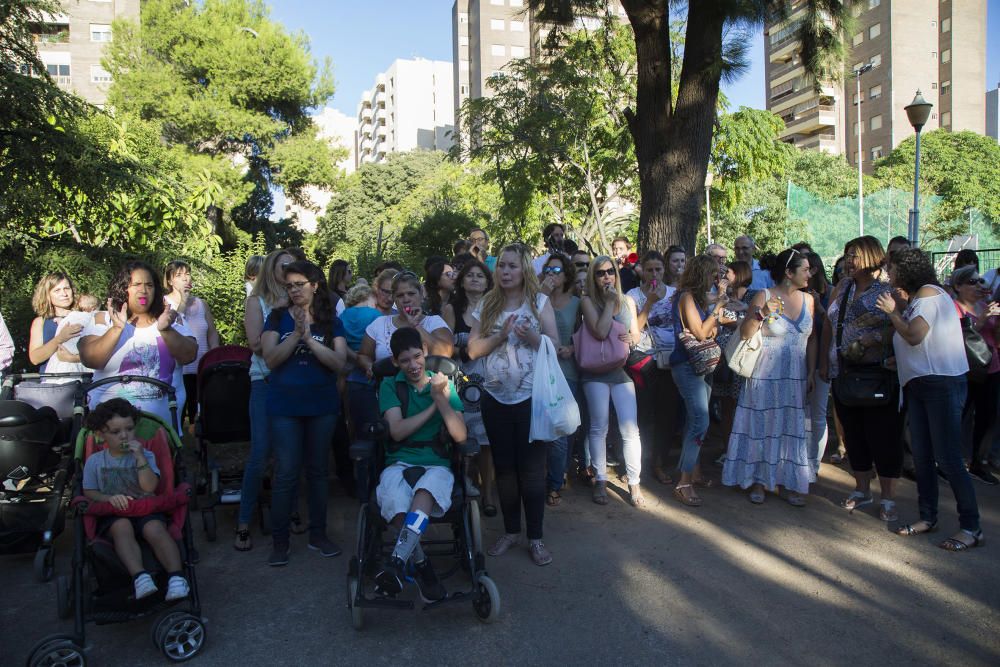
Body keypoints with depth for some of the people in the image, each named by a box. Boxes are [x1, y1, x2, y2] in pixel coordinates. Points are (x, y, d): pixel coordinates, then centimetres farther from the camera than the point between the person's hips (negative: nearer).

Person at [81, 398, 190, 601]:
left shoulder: (144, 455, 9)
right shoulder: (95, 461, 11)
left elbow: (150, 486, -5)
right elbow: (89, 492, 8)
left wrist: (140, 457, -12)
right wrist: (109, 498, -12)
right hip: (113, 515, 0)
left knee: (155, 529, -32)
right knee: (122, 527, -35)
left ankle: (176, 576, -42)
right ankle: (139, 576, -46)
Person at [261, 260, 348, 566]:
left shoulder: (331, 321, 3)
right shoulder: (278, 317, 2)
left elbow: (339, 362, -9)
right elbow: (271, 359, -10)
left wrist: (309, 338, -19)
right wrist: (296, 333, -21)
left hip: (322, 405, 1)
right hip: (285, 406, -1)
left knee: (317, 470, 11)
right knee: (286, 473, -1)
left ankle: (318, 534, 23)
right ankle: (279, 541, 10)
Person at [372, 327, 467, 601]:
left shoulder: (445, 385, 12)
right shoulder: (390, 386, 11)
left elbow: (460, 436, 1)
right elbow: (397, 431, -4)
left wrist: (440, 399, -11)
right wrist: (433, 407, -4)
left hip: (437, 465, 0)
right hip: (399, 464, 0)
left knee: (426, 489, -37)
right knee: (396, 503, -34)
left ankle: (398, 560, -47)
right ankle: (421, 566, -17)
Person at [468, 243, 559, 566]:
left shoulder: (540, 302, 1)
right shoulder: (487, 305, 7)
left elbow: (555, 346, -1)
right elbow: (473, 349, 3)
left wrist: (532, 336, -19)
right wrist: (501, 335, -12)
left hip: (530, 396, -3)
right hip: (496, 396, 3)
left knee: (531, 467, 0)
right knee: (504, 467, 11)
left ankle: (535, 537, 12)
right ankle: (511, 531, 25)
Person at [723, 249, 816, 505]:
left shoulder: (807, 299, 6)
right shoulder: (764, 296, -7)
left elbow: (811, 339, 10)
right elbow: (745, 334, -8)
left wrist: (811, 373, 4)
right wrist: (760, 314, -24)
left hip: (796, 377, 4)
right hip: (766, 375, -4)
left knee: (792, 428, 8)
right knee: (762, 426, 4)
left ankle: (787, 482, 21)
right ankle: (758, 481, 18)